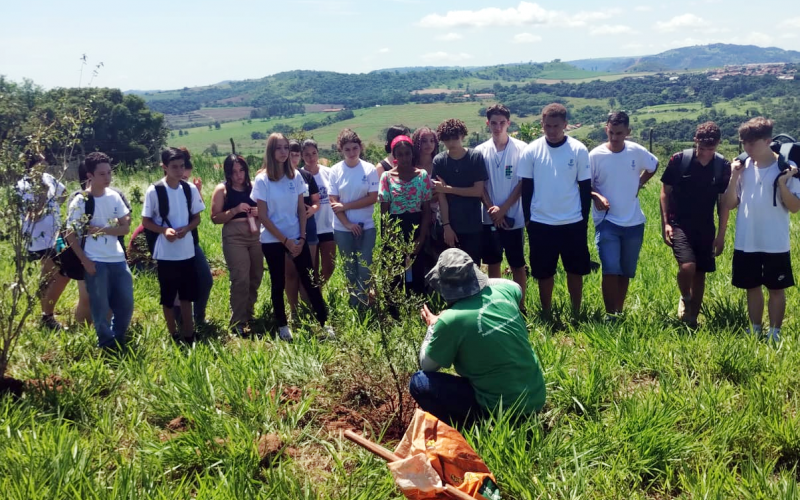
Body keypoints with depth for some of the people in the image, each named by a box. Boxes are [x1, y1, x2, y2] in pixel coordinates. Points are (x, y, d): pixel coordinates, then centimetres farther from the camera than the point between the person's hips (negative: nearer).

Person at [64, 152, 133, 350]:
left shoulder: (114, 196, 3)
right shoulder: (80, 202, -8)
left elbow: (125, 228, 2)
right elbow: (71, 236, -5)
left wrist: (102, 230, -12)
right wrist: (85, 261, -12)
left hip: (118, 259, 4)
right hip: (95, 262, -4)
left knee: (126, 304, 7)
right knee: (100, 307, 3)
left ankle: (119, 340, 27)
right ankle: (107, 346, 19)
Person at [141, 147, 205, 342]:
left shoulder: (190, 189, 0)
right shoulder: (154, 191, -9)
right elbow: (146, 221, -4)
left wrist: (186, 229, -13)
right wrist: (164, 230, -22)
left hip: (187, 251, 3)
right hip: (165, 253, -3)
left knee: (187, 296, 12)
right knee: (168, 298, 8)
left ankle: (189, 336, 22)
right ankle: (174, 337, 21)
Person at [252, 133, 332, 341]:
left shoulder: (295, 176, 0)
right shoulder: (262, 180, -10)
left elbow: (301, 209, 5)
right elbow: (263, 216, -10)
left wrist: (302, 238, -4)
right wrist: (285, 240, -12)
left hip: (296, 237, 3)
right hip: (272, 240, -2)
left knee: (309, 280, 1)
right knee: (278, 283, 8)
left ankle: (324, 322, 7)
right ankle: (282, 326, 21)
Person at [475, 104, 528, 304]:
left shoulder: (521, 149, -6)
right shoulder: (481, 151, 2)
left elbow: (523, 184, -6)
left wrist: (503, 208, -11)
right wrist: (492, 209, -9)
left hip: (514, 217, -2)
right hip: (490, 218, 3)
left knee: (517, 265, 5)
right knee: (493, 263, 11)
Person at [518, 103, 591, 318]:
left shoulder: (579, 150, -5)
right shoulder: (531, 151, -4)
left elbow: (585, 187, 1)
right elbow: (526, 188, 2)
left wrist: (584, 219, 1)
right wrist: (527, 219, 2)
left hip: (573, 223, 0)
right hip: (541, 224, 0)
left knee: (575, 270, 10)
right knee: (544, 272, 9)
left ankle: (576, 313, 25)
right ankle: (546, 315, 23)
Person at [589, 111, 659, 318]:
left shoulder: (637, 152, -3)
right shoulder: (596, 155, -9)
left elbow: (653, 166, 18)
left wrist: (639, 183, 5)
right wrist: (596, 196, -22)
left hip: (634, 222, 3)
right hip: (607, 221, -3)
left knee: (626, 272, 13)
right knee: (611, 270, -15)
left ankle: (619, 312, 26)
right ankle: (609, 315, -5)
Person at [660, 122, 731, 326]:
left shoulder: (723, 166, -4)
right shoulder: (679, 160, -10)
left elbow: (724, 202, 2)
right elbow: (665, 192, -1)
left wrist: (721, 234, 0)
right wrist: (665, 223, -7)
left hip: (705, 228, 3)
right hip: (679, 224, -3)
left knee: (700, 274, 8)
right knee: (687, 266, -21)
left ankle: (693, 318, 24)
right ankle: (685, 298, 11)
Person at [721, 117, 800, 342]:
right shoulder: (743, 167, 2)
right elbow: (729, 204, 2)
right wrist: (734, 177, -10)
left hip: (775, 244, -3)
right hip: (746, 243, 4)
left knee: (776, 289, 8)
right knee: (752, 287, 14)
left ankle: (774, 334, 19)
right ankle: (755, 332, 28)